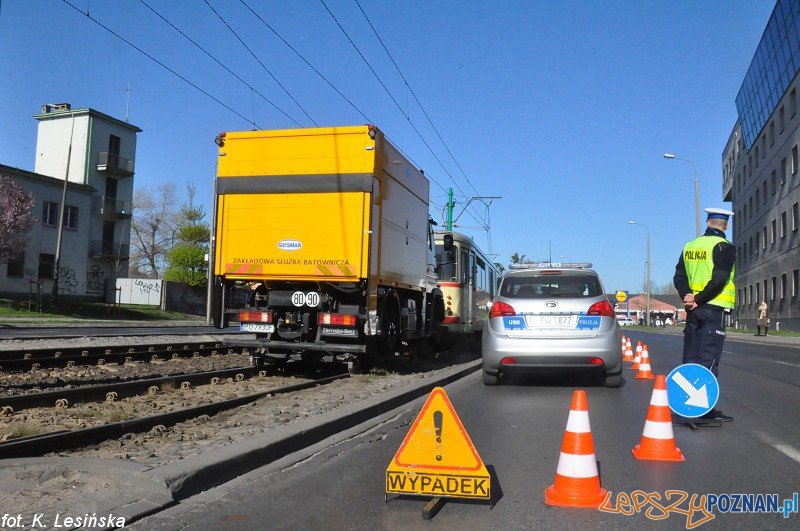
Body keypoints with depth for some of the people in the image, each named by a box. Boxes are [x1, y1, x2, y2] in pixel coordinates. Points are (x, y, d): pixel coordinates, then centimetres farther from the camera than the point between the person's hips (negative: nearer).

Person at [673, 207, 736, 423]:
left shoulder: (690, 246, 12)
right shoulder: (724, 247, -7)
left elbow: (679, 276, 5)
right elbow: (719, 279, -18)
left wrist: (687, 296, -7)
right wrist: (699, 299, -13)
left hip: (693, 308, 6)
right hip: (714, 309, -6)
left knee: (691, 357, 10)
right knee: (709, 359, -5)